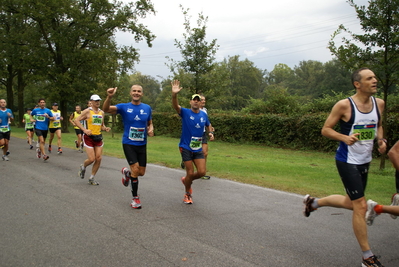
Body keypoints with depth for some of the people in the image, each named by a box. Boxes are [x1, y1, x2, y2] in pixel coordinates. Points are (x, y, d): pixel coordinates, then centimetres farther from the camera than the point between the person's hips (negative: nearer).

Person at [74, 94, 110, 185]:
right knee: (91, 159, -9)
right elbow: (76, 120, -6)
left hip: (98, 137, 5)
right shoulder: (87, 111, -5)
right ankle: (83, 167, 27)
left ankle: (92, 178, 13)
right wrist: (84, 130, -17)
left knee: (99, 158, -1)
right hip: (89, 137, -5)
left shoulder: (102, 112, 12)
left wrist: (105, 128, 0)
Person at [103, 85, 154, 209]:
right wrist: (109, 97, -39)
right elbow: (106, 109, -20)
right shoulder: (124, 107, -6)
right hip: (129, 144, -3)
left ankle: (127, 172, 42)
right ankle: (135, 198, 7)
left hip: (142, 144, 4)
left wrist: (151, 129, -8)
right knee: (135, 170, -13)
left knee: (141, 172, 6)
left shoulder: (147, 108, 3)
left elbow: (150, 123, 15)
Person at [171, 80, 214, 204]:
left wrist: (210, 133, 2)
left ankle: (186, 180, 30)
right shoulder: (185, 112, -9)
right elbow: (175, 106, -28)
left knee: (202, 172, -1)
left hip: (198, 148, 4)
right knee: (190, 173, -2)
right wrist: (174, 95, -48)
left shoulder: (204, 115, 5)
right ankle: (187, 194, 24)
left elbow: (208, 125, 24)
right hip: (186, 147, -4)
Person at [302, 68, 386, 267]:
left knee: (352, 203, 19)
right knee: (361, 206, -7)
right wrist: (344, 137, -27)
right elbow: (325, 129, -9)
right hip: (347, 161, -7)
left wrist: (380, 139, -1)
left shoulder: (379, 103, 2)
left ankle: (313, 202, 42)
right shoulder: (344, 105, -16)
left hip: (365, 161, 7)